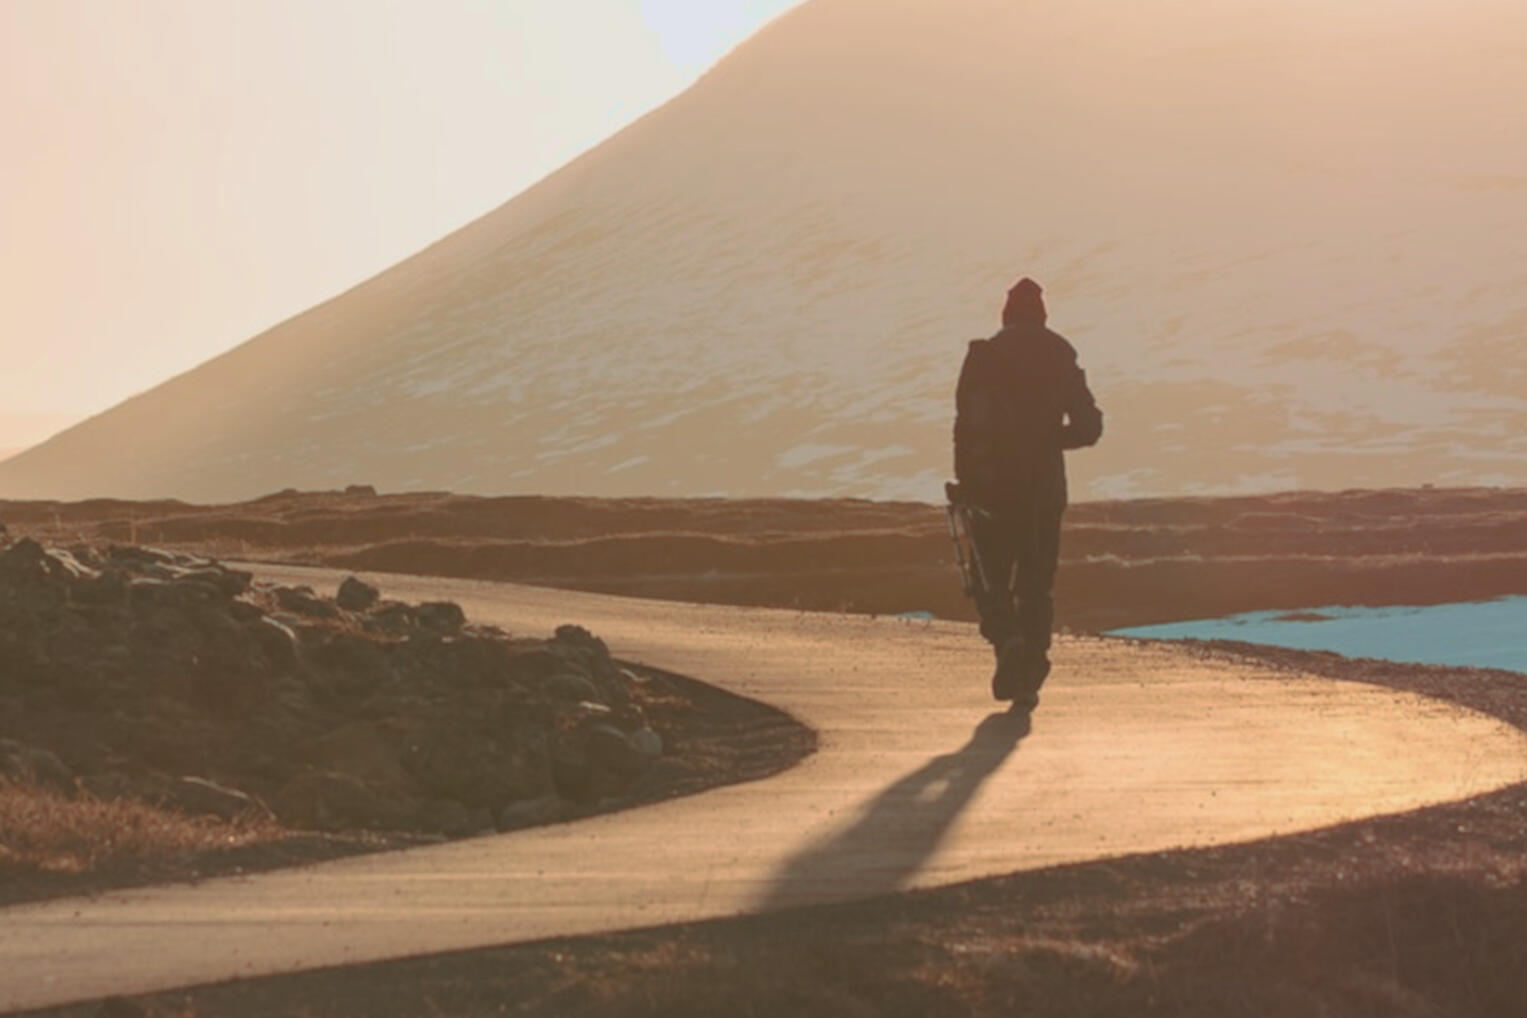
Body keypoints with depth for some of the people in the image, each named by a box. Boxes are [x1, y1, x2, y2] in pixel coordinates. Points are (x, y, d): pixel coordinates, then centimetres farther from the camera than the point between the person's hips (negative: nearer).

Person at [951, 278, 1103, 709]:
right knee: (1036, 584, 10)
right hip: (1045, 489, 2)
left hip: (993, 485, -2)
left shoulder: (982, 357, -4)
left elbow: (966, 423, -11)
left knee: (993, 578, 10)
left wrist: (965, 480, -7)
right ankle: (1028, 679, 4)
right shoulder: (1061, 359, 3)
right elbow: (1089, 426, 4)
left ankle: (1008, 639, -19)